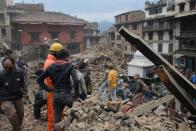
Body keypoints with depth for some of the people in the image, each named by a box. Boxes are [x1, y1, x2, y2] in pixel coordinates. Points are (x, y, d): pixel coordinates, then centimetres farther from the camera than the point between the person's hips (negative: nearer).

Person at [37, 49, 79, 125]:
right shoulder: (69, 66, -6)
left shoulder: (51, 67, 7)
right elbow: (76, 80, -21)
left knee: (57, 119, 14)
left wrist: (48, 89, 9)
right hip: (66, 95, -5)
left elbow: (39, 80, 11)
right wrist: (76, 94, -11)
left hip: (56, 95, 5)